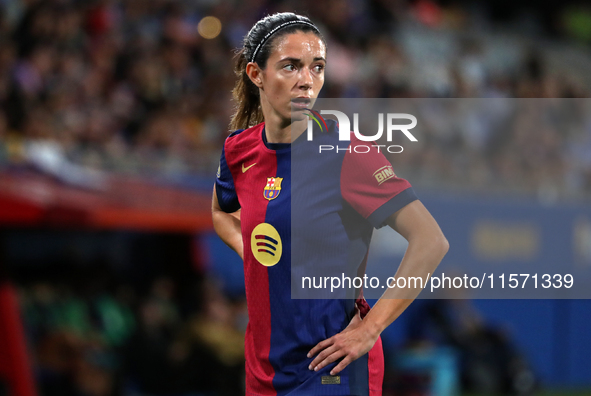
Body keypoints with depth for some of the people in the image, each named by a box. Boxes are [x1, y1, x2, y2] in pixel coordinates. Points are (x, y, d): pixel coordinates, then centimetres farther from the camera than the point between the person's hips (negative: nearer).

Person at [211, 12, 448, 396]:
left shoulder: (343, 150, -15)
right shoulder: (240, 149, 2)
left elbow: (431, 242, -18)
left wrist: (369, 329, -17)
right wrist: (250, 254, 6)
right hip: (264, 365, 6)